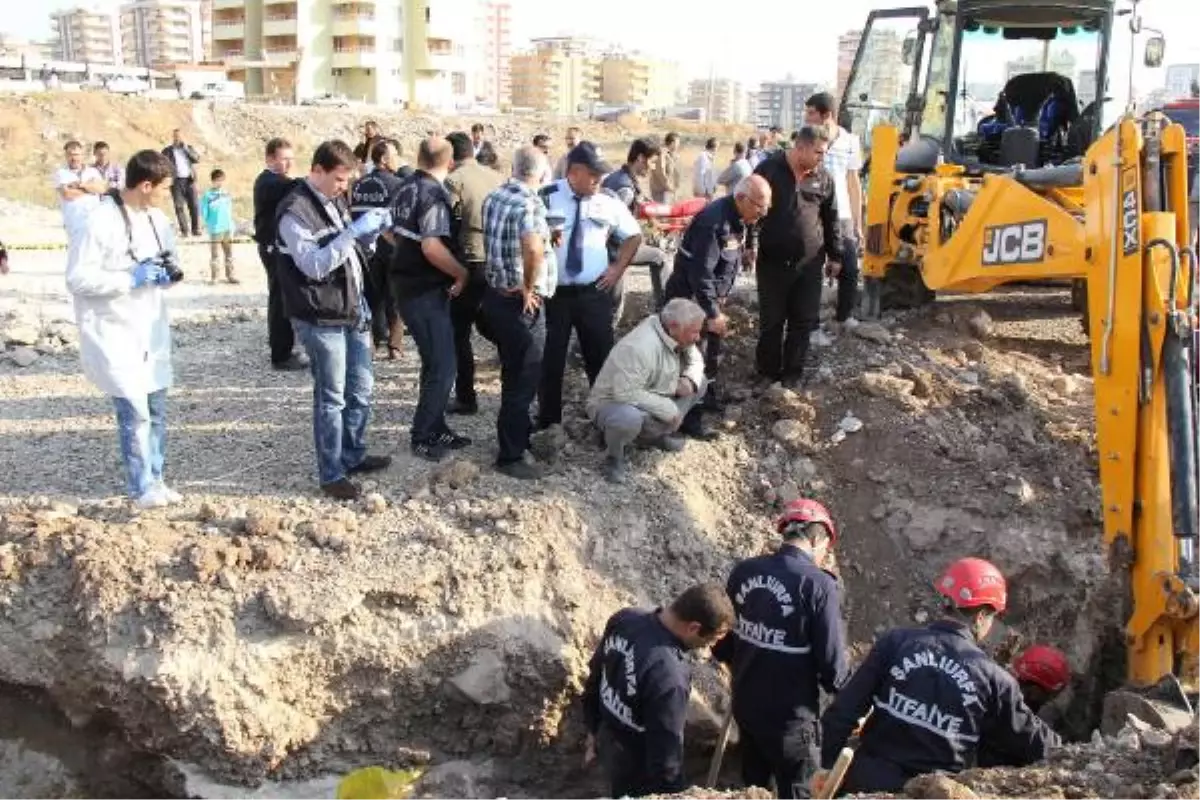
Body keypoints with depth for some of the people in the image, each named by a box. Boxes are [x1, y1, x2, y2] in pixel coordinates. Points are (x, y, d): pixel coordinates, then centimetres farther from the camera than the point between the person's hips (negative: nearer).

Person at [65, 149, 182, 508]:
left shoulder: (157, 219, 6)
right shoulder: (100, 222, -17)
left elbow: (169, 256, 19)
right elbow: (77, 278, -18)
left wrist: (168, 270, -4)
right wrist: (131, 278, -21)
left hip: (152, 330, 7)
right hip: (116, 333, -7)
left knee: (156, 411, 13)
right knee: (135, 412, -6)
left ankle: (155, 478, 27)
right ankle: (141, 486, 10)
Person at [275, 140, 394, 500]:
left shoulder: (335, 200, 10)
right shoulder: (295, 211, -18)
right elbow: (314, 265, -25)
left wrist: (372, 229, 0)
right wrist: (354, 231, -28)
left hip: (353, 310, 9)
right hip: (321, 319, -9)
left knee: (361, 388, 17)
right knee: (332, 397, 0)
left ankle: (353, 455, 33)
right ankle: (331, 474, 12)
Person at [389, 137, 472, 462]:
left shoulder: (407, 188, 8)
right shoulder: (434, 193, -19)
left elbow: (395, 233, 21)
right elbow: (432, 247, -29)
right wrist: (463, 273, -17)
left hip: (407, 283, 9)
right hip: (426, 291, -9)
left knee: (434, 362, 17)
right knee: (442, 367, -3)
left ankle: (436, 428, 25)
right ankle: (421, 436, 6)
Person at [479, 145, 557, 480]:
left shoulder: (493, 197, 6)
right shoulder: (529, 204, -20)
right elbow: (533, 249, -38)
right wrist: (528, 288, -22)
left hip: (496, 295, 8)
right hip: (521, 303, -8)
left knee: (513, 373, 22)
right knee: (524, 378, 2)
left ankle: (518, 434, 36)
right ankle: (510, 456, 9)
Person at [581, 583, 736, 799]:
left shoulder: (624, 618, -14)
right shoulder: (669, 676, -38)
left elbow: (595, 679, 3)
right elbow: (665, 754, -28)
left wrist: (594, 731, 17)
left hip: (609, 745, 7)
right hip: (638, 771, -7)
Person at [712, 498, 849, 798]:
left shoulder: (743, 571, -4)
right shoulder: (819, 585, -21)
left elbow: (721, 641, 8)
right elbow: (833, 665, -18)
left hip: (745, 706, 6)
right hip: (791, 716, -6)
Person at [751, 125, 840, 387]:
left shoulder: (823, 178, 4)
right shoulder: (769, 169, -6)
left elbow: (831, 219, 12)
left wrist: (834, 255, 13)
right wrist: (751, 243, -13)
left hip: (810, 263, 3)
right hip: (772, 261, -3)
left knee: (804, 321, 6)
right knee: (771, 320, 6)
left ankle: (793, 371, 19)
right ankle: (768, 371, 20)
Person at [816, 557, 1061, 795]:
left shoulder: (896, 642, -5)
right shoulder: (993, 678, -4)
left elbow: (845, 708, -7)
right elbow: (1031, 741, 10)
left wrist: (828, 764, 1)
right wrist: (1061, 748, 31)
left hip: (869, 780, 1)